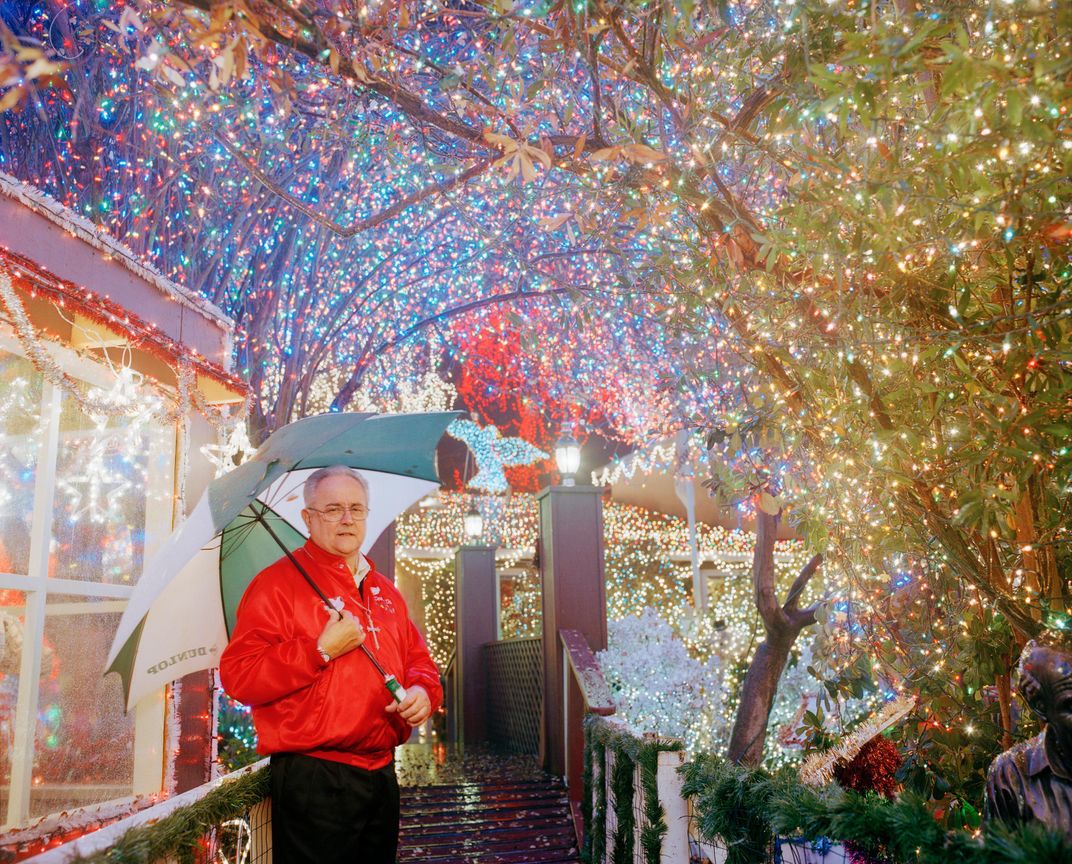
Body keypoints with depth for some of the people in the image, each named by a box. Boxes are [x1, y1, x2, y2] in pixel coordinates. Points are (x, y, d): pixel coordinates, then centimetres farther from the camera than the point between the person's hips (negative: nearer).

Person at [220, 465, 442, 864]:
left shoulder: (385, 592, 14)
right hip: (313, 781, -7)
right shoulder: (277, 583, -8)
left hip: (381, 773, 7)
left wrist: (422, 691, -1)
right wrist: (321, 650, -20)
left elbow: (418, 659, 21)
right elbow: (238, 675, -17)